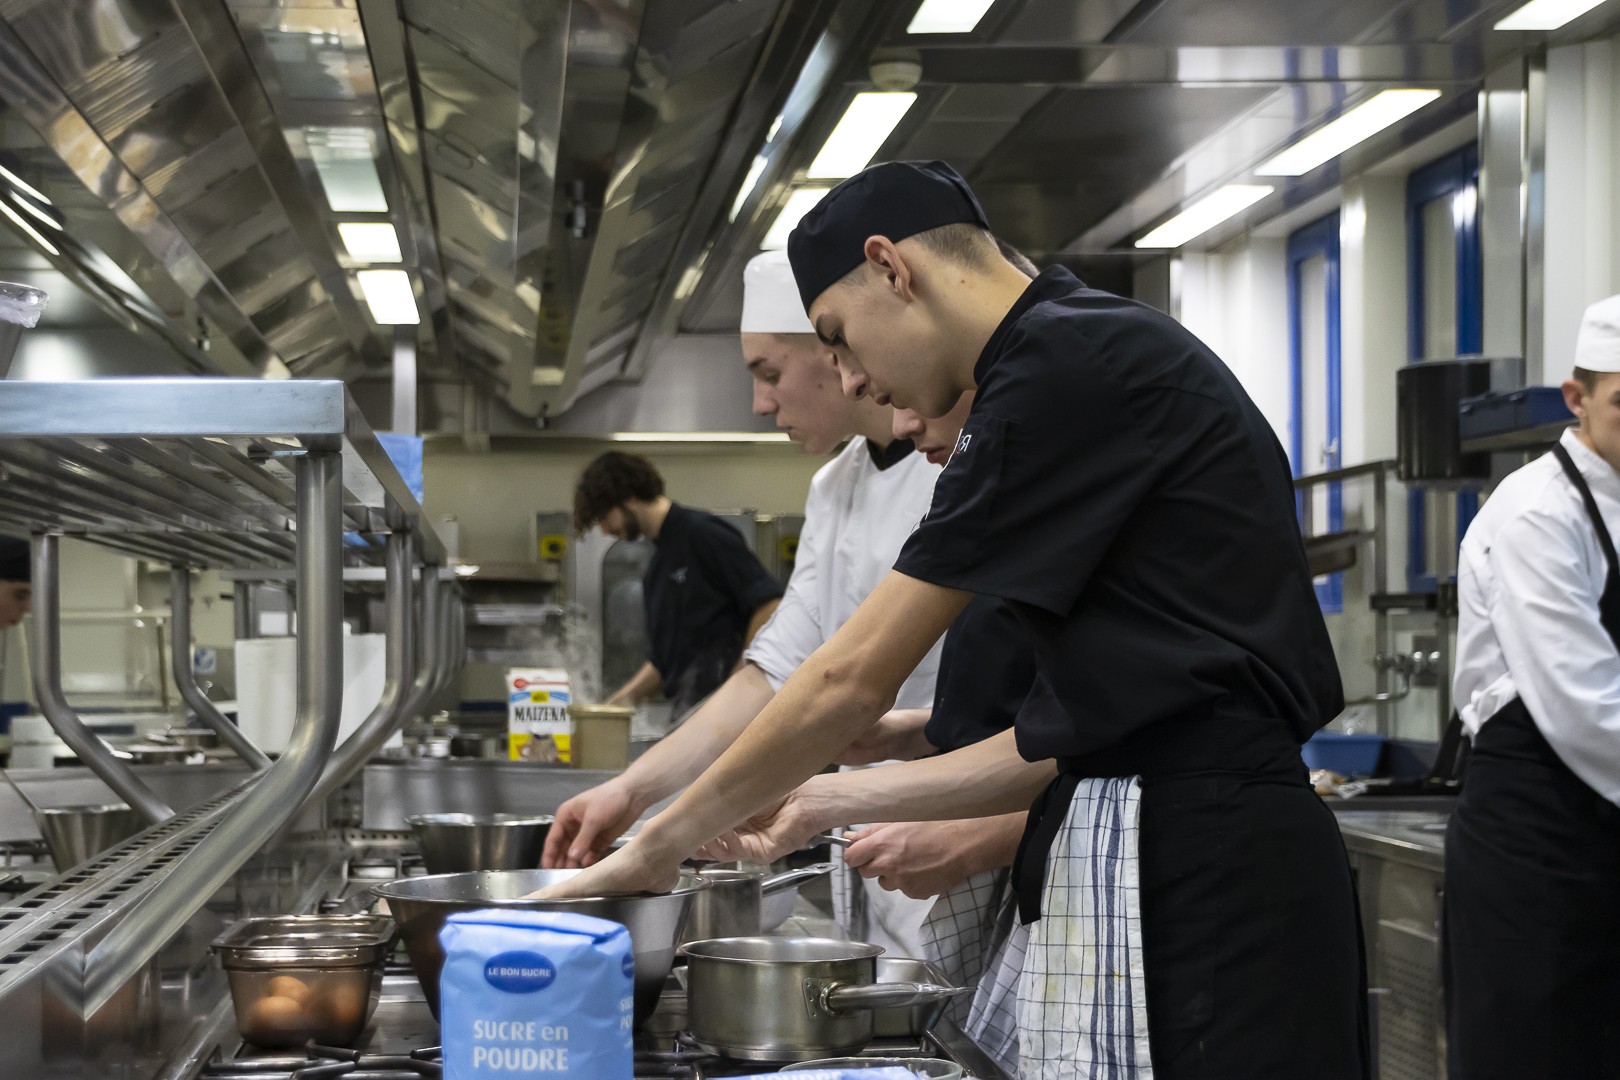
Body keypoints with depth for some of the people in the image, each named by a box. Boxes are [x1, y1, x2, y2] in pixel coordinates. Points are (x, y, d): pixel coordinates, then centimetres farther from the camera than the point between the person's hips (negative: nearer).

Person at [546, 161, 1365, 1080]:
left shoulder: (1068, 366, -10)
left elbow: (855, 679, -8)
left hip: (1197, 874, -9)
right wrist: (835, 799, 21)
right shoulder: (1115, 356, 20)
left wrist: (660, 846, 3)